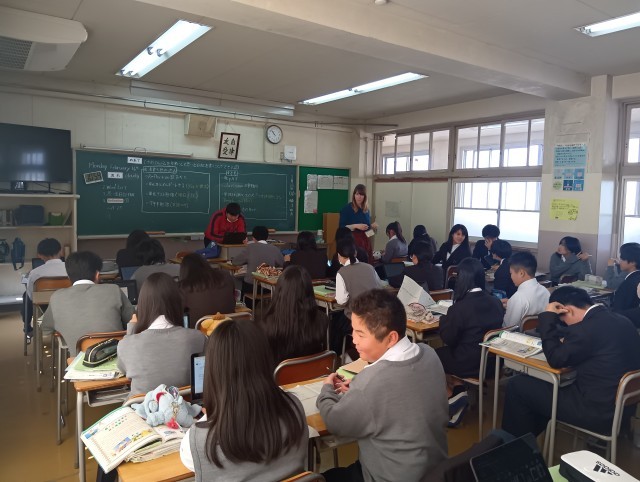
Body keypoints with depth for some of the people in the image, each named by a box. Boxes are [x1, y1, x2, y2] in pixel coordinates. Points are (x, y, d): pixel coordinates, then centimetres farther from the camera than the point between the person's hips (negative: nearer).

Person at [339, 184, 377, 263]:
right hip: (353, 239, -5)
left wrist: (372, 226, 1)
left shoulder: (366, 209, 11)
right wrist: (356, 226, -19)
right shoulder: (347, 208, -5)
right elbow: (342, 227, -8)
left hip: (365, 239, 5)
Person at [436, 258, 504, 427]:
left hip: (470, 364, -7)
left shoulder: (460, 307, -23)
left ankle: (450, 395, 12)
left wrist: (444, 318, 6)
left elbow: (448, 339, -11)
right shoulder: (495, 302, -3)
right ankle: (459, 390, 10)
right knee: (443, 352, 23)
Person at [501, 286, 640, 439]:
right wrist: (567, 341, 7)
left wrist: (547, 317, -9)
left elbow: (555, 359, -11)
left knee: (517, 385, -1)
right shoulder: (620, 321, 4)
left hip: (597, 412, -10)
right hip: (622, 407, 10)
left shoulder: (589, 327, -24)